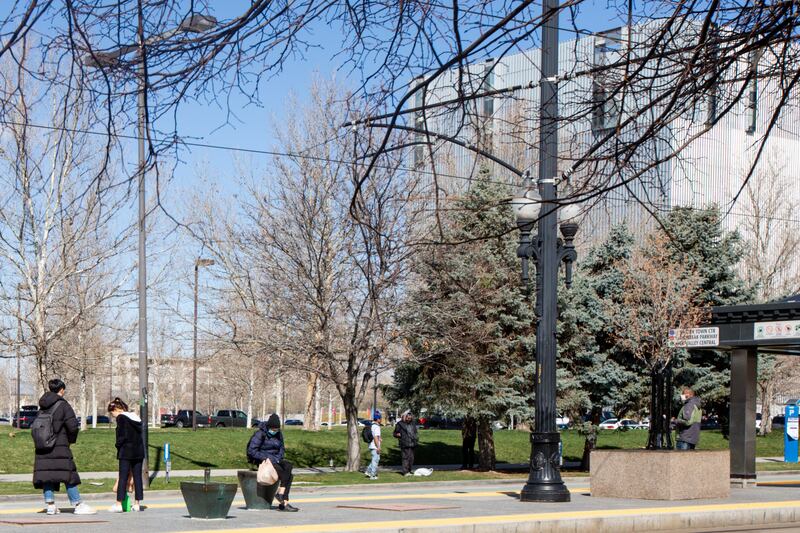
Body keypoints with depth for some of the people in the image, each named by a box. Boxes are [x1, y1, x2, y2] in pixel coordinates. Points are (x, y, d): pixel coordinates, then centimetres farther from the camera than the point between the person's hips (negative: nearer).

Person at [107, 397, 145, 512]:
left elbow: (122, 436, -15)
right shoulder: (136, 417, 15)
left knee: (122, 477, -3)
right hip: (139, 451, 7)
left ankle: (119, 504, -4)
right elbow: (139, 433, 14)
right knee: (137, 476, 7)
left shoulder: (121, 418, -8)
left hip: (126, 451, -7)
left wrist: (118, 445, 1)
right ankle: (137, 504, 8)